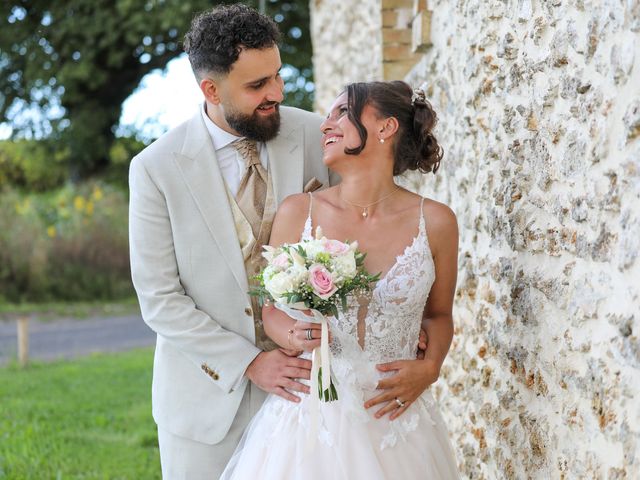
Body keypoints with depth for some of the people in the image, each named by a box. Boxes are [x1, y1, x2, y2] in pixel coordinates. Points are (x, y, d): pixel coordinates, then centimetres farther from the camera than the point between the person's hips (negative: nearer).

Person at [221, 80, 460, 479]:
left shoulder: (435, 222, -4)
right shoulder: (297, 213, -4)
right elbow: (271, 310, 6)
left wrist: (430, 367, -8)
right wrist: (294, 335, -15)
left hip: (395, 418, 0)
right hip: (311, 416, 0)